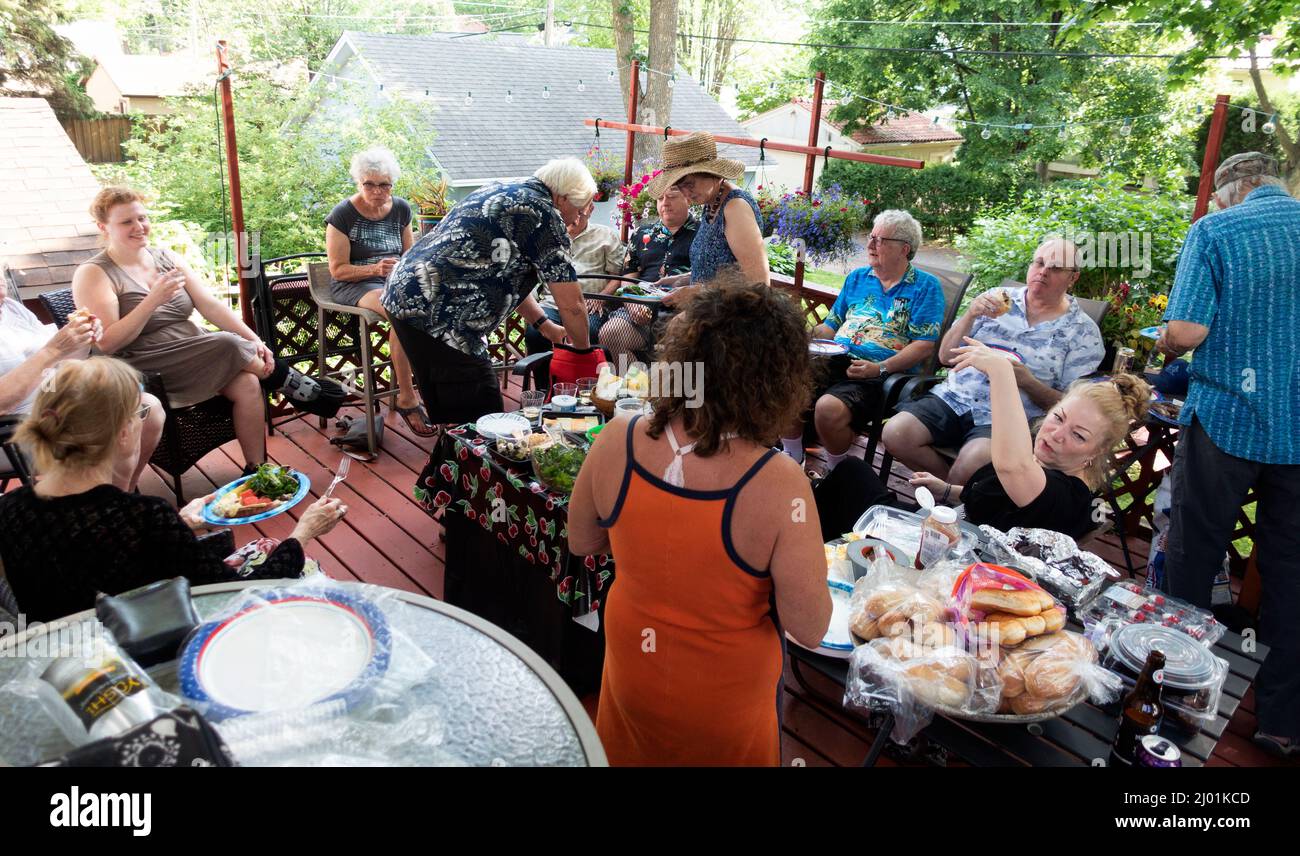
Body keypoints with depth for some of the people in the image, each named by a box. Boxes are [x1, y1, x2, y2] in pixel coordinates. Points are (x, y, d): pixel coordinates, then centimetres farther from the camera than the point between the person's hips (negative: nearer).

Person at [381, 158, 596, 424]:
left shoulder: (498, 192, 19)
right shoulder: (544, 214, -9)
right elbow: (571, 305, -9)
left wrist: (543, 324, 25)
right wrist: (584, 351, 8)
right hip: (437, 315, -10)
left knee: (446, 414, 21)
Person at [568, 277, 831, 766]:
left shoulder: (615, 443, -24)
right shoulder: (778, 486, -36)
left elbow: (582, 542, -6)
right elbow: (808, 630, -25)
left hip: (633, 665, 2)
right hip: (726, 695, -2)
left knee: (636, 751, 33)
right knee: (725, 752, 31)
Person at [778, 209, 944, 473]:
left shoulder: (925, 286, 6)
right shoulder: (857, 278, 22)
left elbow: (924, 346, -4)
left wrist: (880, 368, -17)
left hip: (881, 375, -5)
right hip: (834, 362, 5)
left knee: (829, 409, -35)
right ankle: (793, 462, -3)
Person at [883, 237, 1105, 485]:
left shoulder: (1083, 332, 4)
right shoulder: (999, 299, 12)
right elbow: (946, 357, 9)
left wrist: (1027, 381, -17)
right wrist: (970, 315, -8)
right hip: (953, 397, 4)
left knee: (974, 460, -35)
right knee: (895, 434, -21)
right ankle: (955, 487, 0)